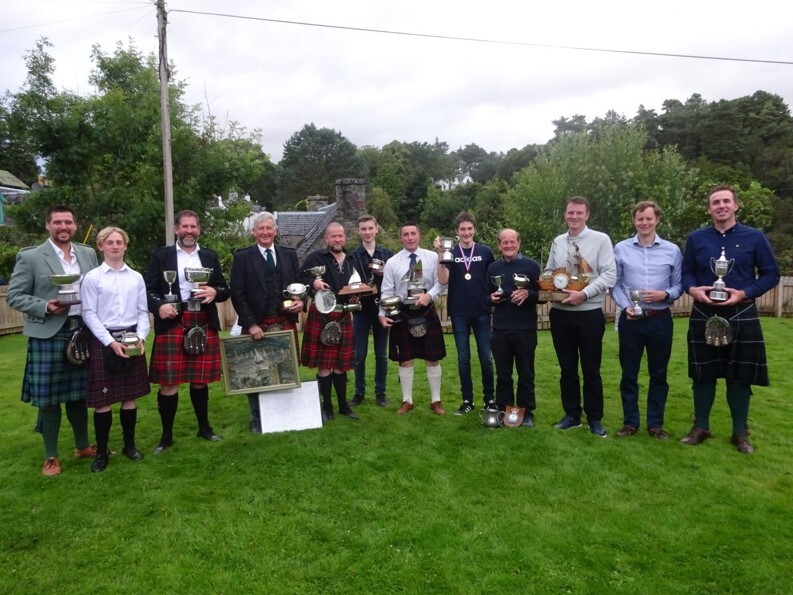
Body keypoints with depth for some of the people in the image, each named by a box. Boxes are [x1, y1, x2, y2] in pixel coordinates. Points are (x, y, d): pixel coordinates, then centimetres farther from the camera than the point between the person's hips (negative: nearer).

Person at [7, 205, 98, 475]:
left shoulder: (88, 254, 8)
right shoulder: (30, 257, -4)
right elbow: (14, 296, -3)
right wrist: (45, 307, -18)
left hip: (83, 333, 4)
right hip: (48, 336, -3)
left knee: (78, 394, 15)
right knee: (48, 399, 4)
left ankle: (83, 446, 29)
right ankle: (51, 457, 18)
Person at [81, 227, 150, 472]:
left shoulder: (136, 277, 7)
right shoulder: (92, 277, -2)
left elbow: (143, 311, 7)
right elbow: (89, 314, -5)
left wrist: (141, 337, -8)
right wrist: (111, 342, -14)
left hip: (132, 339, 3)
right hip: (103, 341, -2)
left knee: (130, 396, 10)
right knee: (103, 400, 1)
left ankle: (129, 444, 23)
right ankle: (102, 452, 13)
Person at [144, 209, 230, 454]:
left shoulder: (210, 257, 12)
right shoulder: (161, 255, 5)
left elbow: (225, 290, 12)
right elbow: (147, 289, 1)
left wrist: (214, 292, -10)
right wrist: (159, 305, -18)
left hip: (204, 326, 2)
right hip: (172, 325, -2)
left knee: (200, 380, 12)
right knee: (168, 383, -1)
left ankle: (204, 427, 28)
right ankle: (167, 435, 15)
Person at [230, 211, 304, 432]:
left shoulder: (289, 254, 9)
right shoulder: (242, 256, -1)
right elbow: (237, 294, -6)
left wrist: (301, 301, -9)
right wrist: (251, 324, -13)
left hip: (285, 323, 3)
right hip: (256, 325, -2)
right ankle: (256, 418, 22)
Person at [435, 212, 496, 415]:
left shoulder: (485, 252, 2)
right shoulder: (451, 253, 2)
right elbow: (443, 281, -9)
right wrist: (440, 256, -18)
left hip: (482, 312, 0)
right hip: (459, 313, 0)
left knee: (486, 357, 6)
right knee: (463, 358, 7)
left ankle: (489, 398, 19)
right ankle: (467, 400, 17)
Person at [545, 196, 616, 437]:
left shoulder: (601, 239, -4)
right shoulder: (557, 242, 8)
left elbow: (609, 275, -10)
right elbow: (548, 272, 13)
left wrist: (583, 293, -20)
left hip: (589, 314, -4)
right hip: (560, 313, 4)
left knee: (591, 370, 6)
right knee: (567, 368, 13)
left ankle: (595, 418, 22)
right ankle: (571, 415, 27)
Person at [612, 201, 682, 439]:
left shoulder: (672, 250, 2)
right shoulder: (620, 249, 0)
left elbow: (678, 285, 4)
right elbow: (614, 284, 1)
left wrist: (665, 295, -16)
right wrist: (625, 306, -13)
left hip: (660, 319, 1)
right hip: (630, 319, 0)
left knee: (658, 374, 10)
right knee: (629, 373, 8)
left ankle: (655, 423, 23)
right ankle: (630, 422, 21)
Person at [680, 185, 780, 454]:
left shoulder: (755, 237, 0)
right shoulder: (696, 238, 4)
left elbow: (771, 274, 1)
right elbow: (686, 272, 8)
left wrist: (744, 293, -13)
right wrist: (693, 289, -13)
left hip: (741, 316, -1)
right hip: (704, 316, 1)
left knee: (740, 376, 7)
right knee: (702, 375, 8)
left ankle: (740, 432, 21)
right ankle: (700, 427, 22)